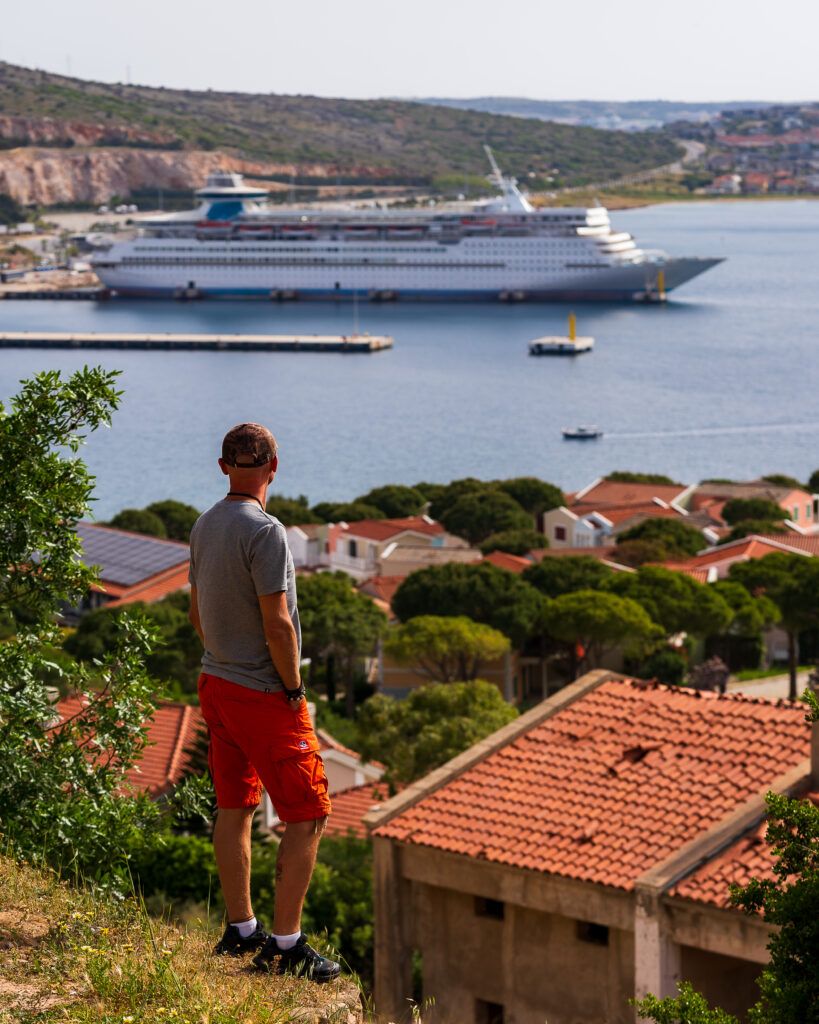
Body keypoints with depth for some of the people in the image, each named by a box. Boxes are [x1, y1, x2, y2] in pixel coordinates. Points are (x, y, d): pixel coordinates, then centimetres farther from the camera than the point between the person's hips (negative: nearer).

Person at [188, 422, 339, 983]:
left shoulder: (204, 525, 7)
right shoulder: (265, 531, -19)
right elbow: (277, 624, -20)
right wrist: (294, 689, -10)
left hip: (216, 682, 9)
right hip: (265, 693, -9)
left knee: (234, 807, 16)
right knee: (307, 816, -2)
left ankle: (240, 929, 24)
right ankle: (286, 943, -1)